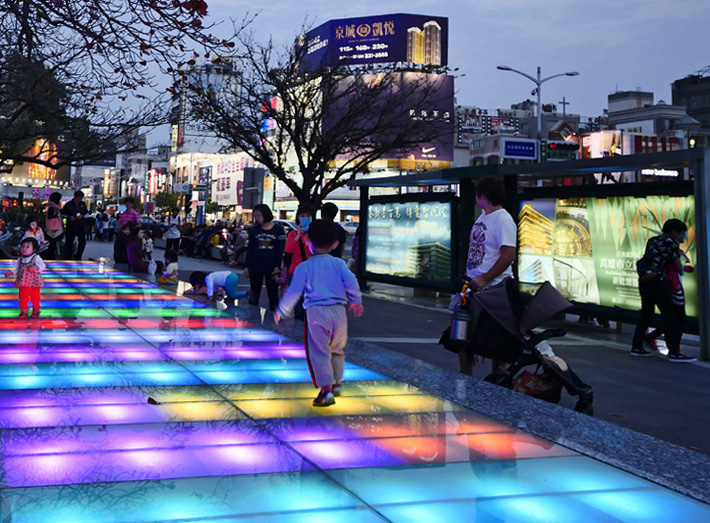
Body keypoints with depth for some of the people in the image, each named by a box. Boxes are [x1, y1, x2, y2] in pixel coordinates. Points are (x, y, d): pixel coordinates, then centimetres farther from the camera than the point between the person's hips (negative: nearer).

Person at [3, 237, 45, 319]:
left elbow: (42, 265, -21)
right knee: (23, 298, 5)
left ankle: (36, 311, 22)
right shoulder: (20, 259, 7)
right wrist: (11, 273, 4)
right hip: (22, 284, 4)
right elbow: (18, 270, 18)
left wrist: (36, 267, -40)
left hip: (34, 283, -4)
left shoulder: (36, 258, -7)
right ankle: (23, 311, 16)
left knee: (35, 298, 6)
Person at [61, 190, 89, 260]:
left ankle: (77, 257, 26)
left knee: (83, 242, 8)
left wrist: (82, 215, -7)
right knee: (69, 243, -3)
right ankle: (67, 259, 5)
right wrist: (69, 216, -14)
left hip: (80, 226, 4)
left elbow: (86, 212, 14)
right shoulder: (68, 204, -6)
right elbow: (63, 212, 2)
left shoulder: (83, 204, 4)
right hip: (71, 226, -4)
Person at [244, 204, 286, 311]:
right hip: (255, 268, 2)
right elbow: (249, 249, 8)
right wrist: (247, 266, 3)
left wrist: (277, 266, -8)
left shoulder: (278, 230, -1)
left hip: (271, 268, -2)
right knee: (254, 295, 7)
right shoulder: (254, 230, 6)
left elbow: (281, 250, -1)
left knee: (273, 295, 6)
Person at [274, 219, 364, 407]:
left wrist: (281, 311, 10)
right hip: (338, 310, 3)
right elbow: (351, 281, -4)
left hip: (315, 312, -3)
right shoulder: (339, 263, 6)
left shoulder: (304, 267, 1)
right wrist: (356, 301, 11)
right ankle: (337, 383, 31)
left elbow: (294, 291, 0)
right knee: (337, 350, 21)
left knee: (319, 352, -2)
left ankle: (326, 389, -11)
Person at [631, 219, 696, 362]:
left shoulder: (652, 241, 17)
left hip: (644, 281, 7)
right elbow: (678, 268, -1)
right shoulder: (671, 243, -3)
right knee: (669, 316, -3)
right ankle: (674, 352, -4)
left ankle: (636, 347, 18)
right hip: (658, 281, -7)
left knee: (646, 315, 15)